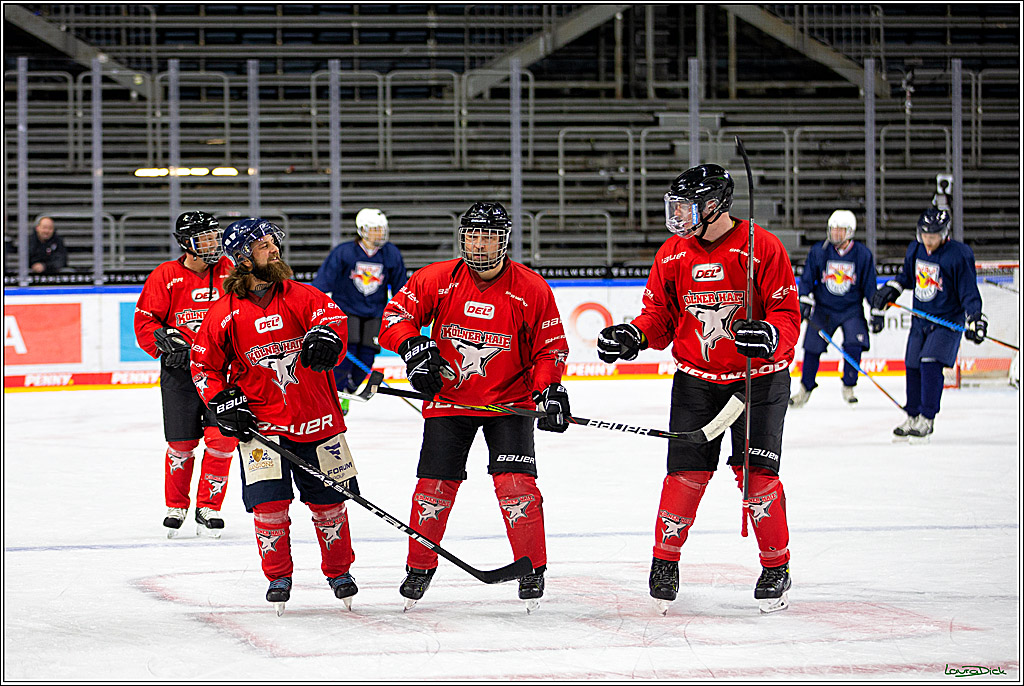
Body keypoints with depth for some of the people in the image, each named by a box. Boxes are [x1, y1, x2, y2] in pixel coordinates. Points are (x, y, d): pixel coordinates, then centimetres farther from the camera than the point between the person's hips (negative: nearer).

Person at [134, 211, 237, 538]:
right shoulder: (165, 276, -3)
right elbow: (144, 322, -2)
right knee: (181, 442, -1)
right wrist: (166, 342, -17)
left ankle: (209, 508, 6)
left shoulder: (228, 271, 4)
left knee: (223, 436, -9)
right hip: (179, 368, -2)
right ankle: (175, 508, 20)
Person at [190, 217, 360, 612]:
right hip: (260, 421, -2)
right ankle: (278, 576, 8)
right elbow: (204, 365, 5)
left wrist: (324, 336, -37)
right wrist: (225, 404, -7)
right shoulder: (225, 314, -1)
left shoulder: (299, 296, 2)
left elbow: (330, 315, -14)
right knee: (269, 501, -12)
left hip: (315, 417, 2)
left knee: (328, 499, 6)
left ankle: (339, 572, 26)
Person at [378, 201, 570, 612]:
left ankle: (532, 568, 2)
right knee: (434, 485, -1)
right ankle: (419, 568, 17)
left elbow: (551, 346, -3)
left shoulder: (531, 289, -10)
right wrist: (412, 346, -22)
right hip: (448, 399, 1)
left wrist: (550, 389, -18)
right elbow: (396, 315, -3)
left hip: (509, 402, -1)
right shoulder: (436, 280, -8)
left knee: (515, 483, -13)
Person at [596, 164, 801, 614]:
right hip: (695, 378, 3)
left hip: (759, 377, -3)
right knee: (686, 472, -4)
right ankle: (665, 560, 15)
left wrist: (771, 336, -32)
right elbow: (661, 316, 9)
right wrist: (633, 336, -10)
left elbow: (787, 314, -11)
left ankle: (776, 567, 7)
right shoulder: (672, 255, 3)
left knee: (756, 473, -9)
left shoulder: (763, 248, -11)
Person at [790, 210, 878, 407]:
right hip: (823, 307, 1)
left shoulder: (862, 254, -5)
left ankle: (848, 388, 1)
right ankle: (805, 389, 15)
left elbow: (870, 285, 2)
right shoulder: (818, 251, -5)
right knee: (812, 347, -2)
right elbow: (807, 278, 3)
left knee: (854, 345, -16)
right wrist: (804, 302, -7)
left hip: (851, 308, -1)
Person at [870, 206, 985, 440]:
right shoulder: (915, 249, 3)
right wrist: (889, 291, 12)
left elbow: (968, 291, -14)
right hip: (920, 318, 6)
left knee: (930, 364, -19)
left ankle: (926, 420, -11)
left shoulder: (959, 255, -16)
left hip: (947, 321, -6)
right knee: (913, 366, 7)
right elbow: (906, 276, 22)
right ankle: (912, 416, 23)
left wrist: (974, 318, -24)